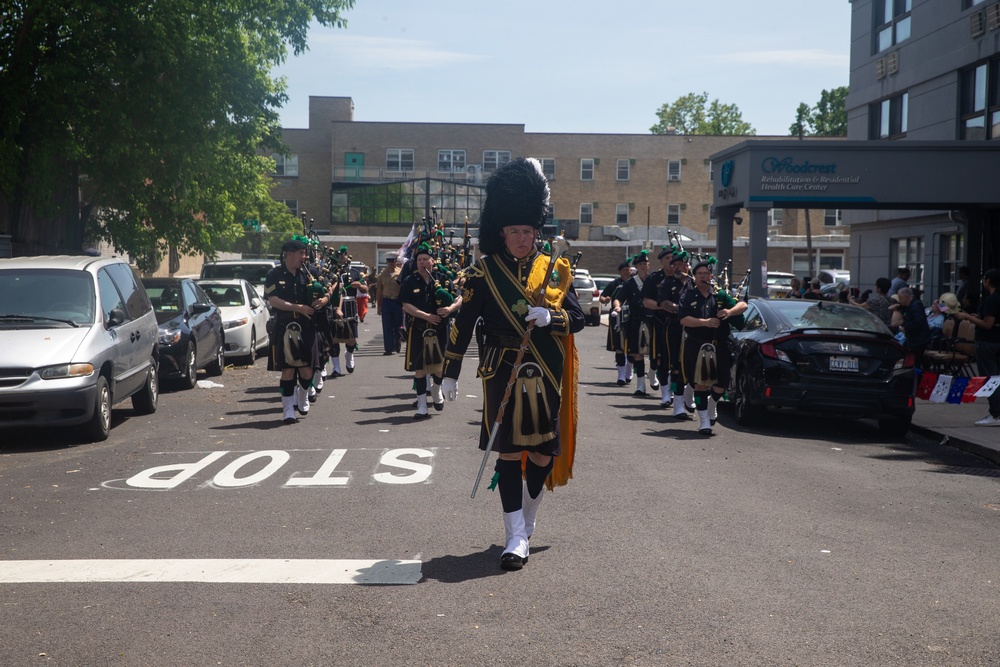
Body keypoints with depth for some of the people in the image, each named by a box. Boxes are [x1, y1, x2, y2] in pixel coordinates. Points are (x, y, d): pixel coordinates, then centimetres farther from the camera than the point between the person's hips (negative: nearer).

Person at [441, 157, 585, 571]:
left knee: (543, 451, 9)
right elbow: (463, 324, 1)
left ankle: (527, 519, 33)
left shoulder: (554, 270, 4)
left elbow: (579, 318, 2)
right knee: (509, 452, -4)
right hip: (503, 375, -2)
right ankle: (516, 537, -1)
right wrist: (450, 373, 1)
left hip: (546, 378, 2)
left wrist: (551, 317, -19)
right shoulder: (484, 272, -1)